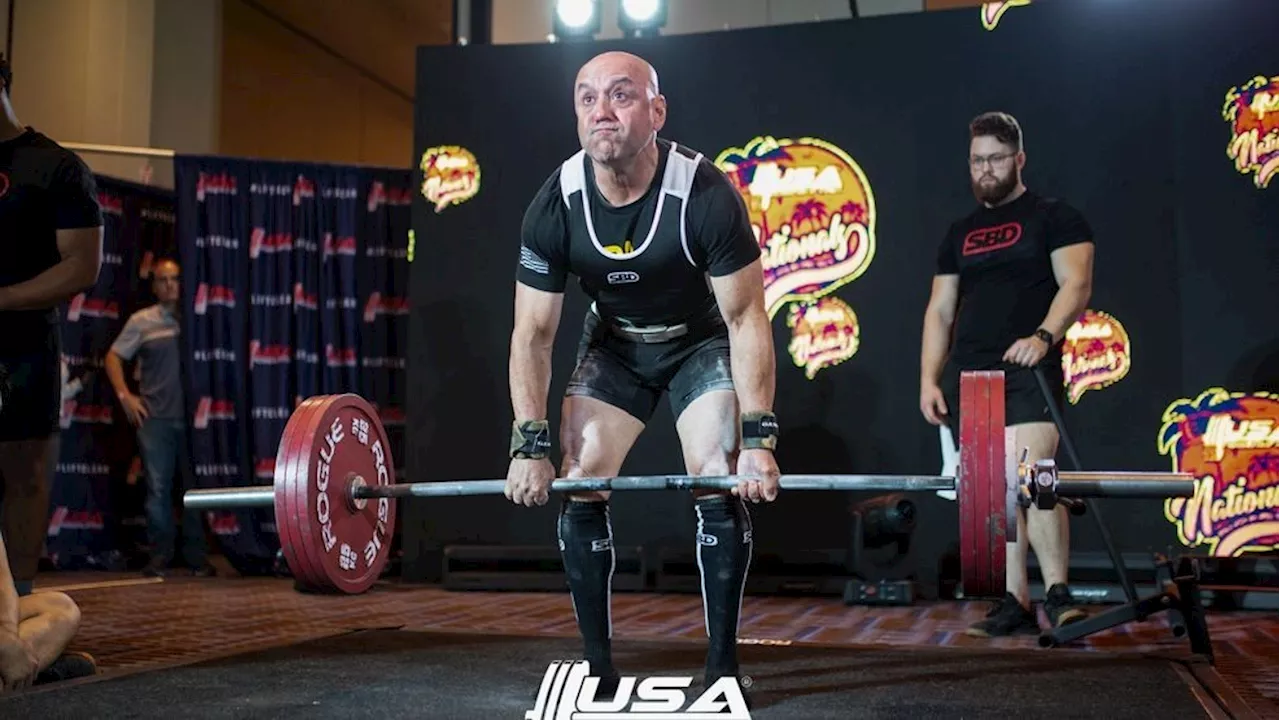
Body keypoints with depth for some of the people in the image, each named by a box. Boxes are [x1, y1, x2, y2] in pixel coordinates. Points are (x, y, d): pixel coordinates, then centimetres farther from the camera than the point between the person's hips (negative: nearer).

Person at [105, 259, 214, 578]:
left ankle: (196, 555, 10)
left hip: (193, 417, 0)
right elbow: (113, 357, 10)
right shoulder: (142, 321, 7)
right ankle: (160, 555, 9)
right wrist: (125, 395, -1)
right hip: (155, 418, 0)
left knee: (196, 487, 2)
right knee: (158, 488, 1)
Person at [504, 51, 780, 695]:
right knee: (578, 483, -7)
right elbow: (532, 335, -14)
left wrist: (758, 439, -28)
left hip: (701, 343, -3)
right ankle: (597, 662, 5)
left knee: (722, 484, -17)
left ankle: (722, 664, -4)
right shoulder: (554, 206, -24)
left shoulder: (705, 195, -33)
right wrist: (529, 447, -17)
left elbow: (746, 317, -25)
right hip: (614, 344, 3)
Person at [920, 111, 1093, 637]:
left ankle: (1058, 595, -11)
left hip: (1027, 372, -5)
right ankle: (1016, 603, 7)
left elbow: (1076, 284, -6)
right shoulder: (960, 234, 21)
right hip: (967, 376, 5)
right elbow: (940, 309, 18)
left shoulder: (1055, 218, 7)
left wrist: (1042, 336, -24)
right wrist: (929, 379, 8)